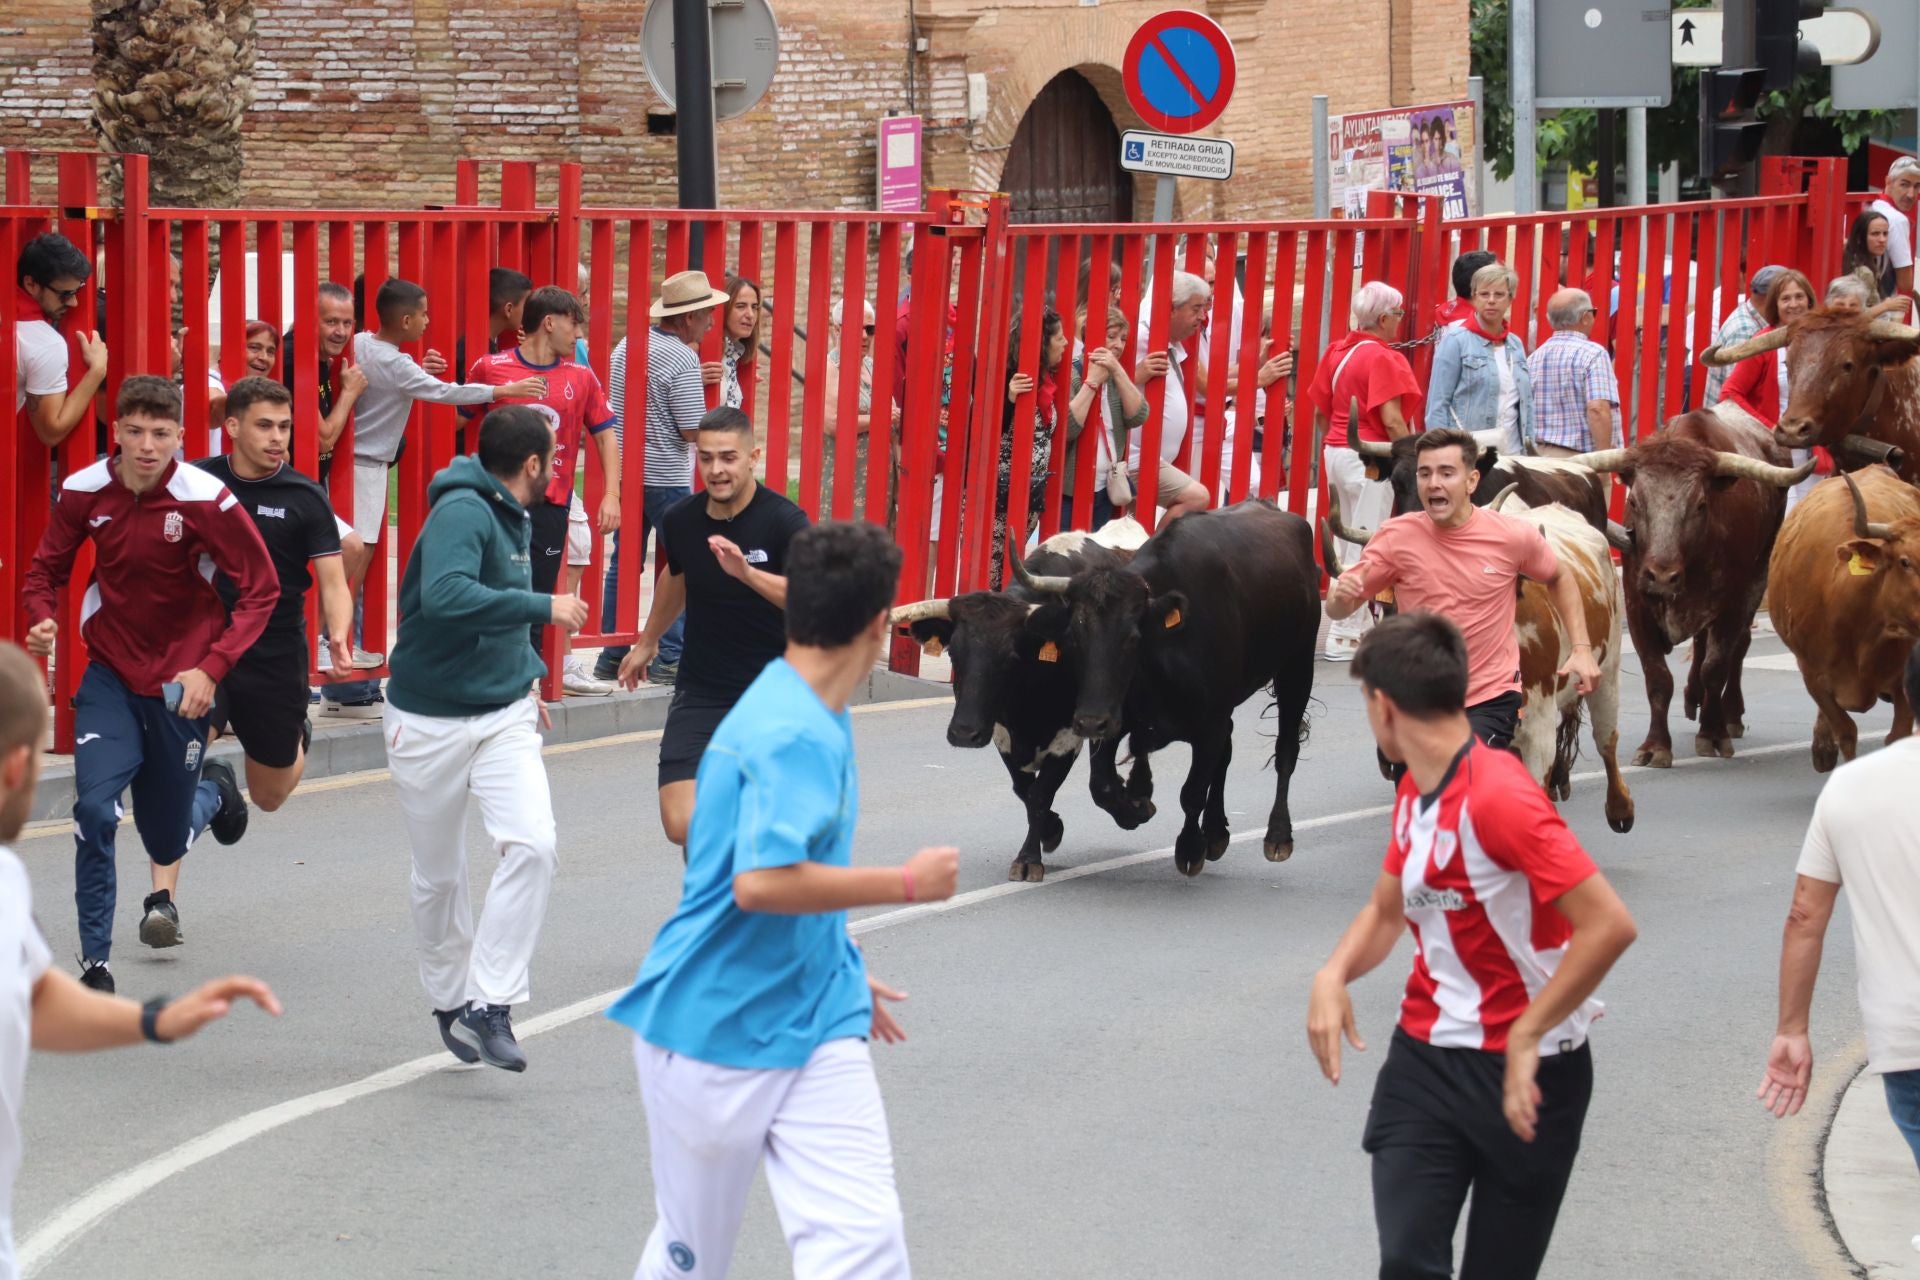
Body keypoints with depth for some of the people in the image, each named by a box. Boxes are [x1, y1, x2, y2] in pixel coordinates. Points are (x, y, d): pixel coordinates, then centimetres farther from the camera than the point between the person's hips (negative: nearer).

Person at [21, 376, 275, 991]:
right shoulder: (84, 491, -8)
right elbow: (48, 567, 7)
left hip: (180, 681, -1)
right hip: (110, 676, 1)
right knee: (94, 808, -18)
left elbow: (260, 589, -11)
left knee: (166, 834, 9)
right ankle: (94, 960, -6)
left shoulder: (205, 500, -17)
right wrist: (43, 619, -16)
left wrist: (211, 668, -20)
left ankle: (212, 787, 48)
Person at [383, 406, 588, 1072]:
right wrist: (545, 608, -29)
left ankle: (489, 1005, -12)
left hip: (503, 717, 6)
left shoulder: (512, 517, 8)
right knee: (439, 877, 8)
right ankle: (451, 1002, 31)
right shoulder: (461, 512, -19)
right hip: (431, 722, -6)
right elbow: (446, 597, -36)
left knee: (532, 845, -16)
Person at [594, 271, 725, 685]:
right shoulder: (683, 360, -17)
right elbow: (694, 430, -18)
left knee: (623, 563, 13)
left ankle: (613, 657, 15)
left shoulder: (627, 345, 7)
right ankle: (669, 658, 0)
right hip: (666, 478, -8)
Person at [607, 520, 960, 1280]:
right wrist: (907, 883, -22)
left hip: (812, 1024, 8)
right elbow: (760, 882, -32)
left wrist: (843, 972, 29)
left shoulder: (815, 721, 8)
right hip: (714, 1034, -8)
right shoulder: (793, 736, -21)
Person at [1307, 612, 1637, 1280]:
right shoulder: (1413, 793, 7)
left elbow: (1609, 924, -28)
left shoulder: (1498, 796, -22)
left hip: (1525, 1074, -7)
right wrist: (1333, 976, 0)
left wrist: (1526, 1038, -25)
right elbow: (1386, 910, 21)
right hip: (1424, 1057, 7)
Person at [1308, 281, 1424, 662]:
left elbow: (1320, 411, 14)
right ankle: (1347, 636, -2)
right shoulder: (1383, 358, -15)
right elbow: (1392, 420, -19)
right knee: (1365, 549, -3)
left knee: (1351, 544, 16)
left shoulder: (1337, 352, 9)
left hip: (1337, 454, 9)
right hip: (1371, 458, -9)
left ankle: (1361, 625, 23)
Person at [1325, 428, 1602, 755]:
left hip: (1491, 699, -2)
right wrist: (1341, 596, -30)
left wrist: (1582, 649, 0)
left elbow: (1560, 580, 10)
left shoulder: (1513, 536, -11)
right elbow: (1337, 611, -6)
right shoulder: (1397, 537, -10)